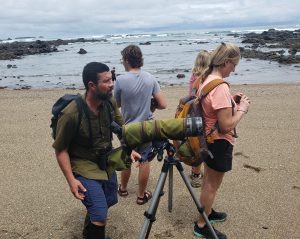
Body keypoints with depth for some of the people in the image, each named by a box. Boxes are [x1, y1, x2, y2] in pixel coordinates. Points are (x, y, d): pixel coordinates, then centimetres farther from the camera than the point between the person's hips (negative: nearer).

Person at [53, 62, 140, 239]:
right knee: (100, 216, -12)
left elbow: (122, 127, 6)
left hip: (107, 163, 7)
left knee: (109, 201, 24)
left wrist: (131, 149, -8)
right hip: (85, 168, -6)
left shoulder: (110, 102, -12)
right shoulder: (71, 114, -28)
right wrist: (71, 180, -21)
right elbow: (61, 150, -17)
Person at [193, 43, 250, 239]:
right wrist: (242, 108, -13)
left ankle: (207, 212, 44)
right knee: (212, 185, 7)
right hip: (219, 143, -9)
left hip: (208, 139, 9)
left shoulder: (207, 80, 2)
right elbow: (226, 125, -27)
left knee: (209, 181, 25)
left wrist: (231, 100, 7)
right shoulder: (220, 87, -27)